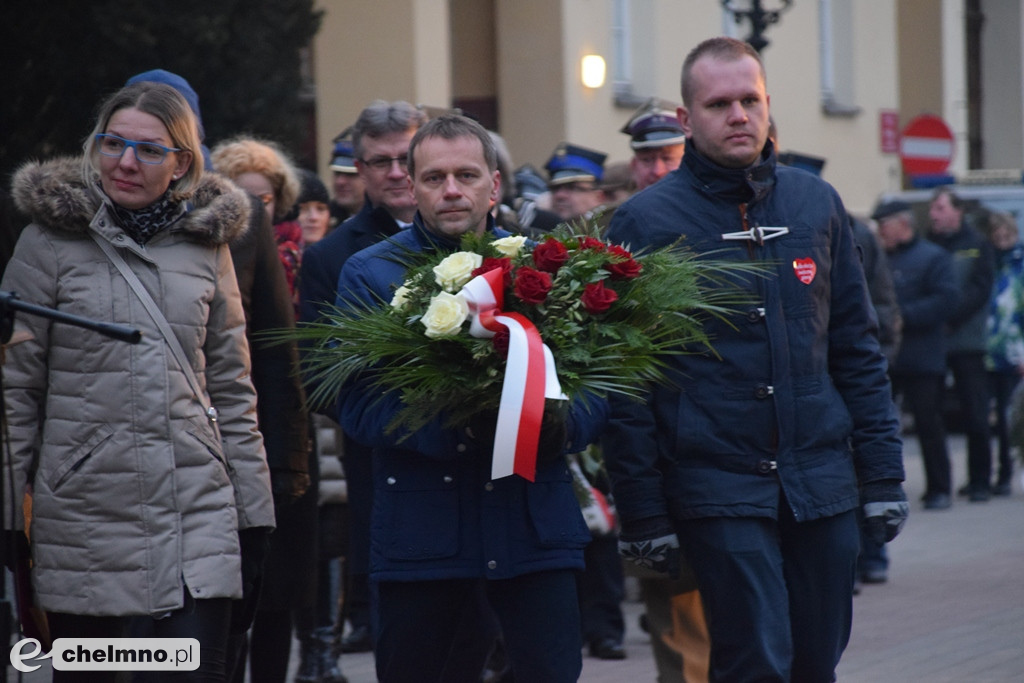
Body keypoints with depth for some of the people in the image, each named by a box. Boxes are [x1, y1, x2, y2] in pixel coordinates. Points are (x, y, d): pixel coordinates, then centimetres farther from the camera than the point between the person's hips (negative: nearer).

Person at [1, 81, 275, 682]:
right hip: (83, 513, -2)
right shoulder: (52, 240, 1)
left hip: (197, 512, 2)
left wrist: (253, 513, 10)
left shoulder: (208, 244, 10)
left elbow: (232, 388, 14)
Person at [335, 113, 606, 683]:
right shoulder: (371, 274, 3)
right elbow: (357, 405, -7)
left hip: (536, 524, 1)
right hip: (421, 528, -1)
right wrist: (458, 431, -22)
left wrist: (560, 426, -17)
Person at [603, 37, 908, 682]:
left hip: (823, 482, 4)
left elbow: (856, 348, 13)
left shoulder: (817, 203, 9)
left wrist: (884, 475, 7)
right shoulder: (646, 222, -3)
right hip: (718, 487, -4)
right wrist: (643, 511, -7)